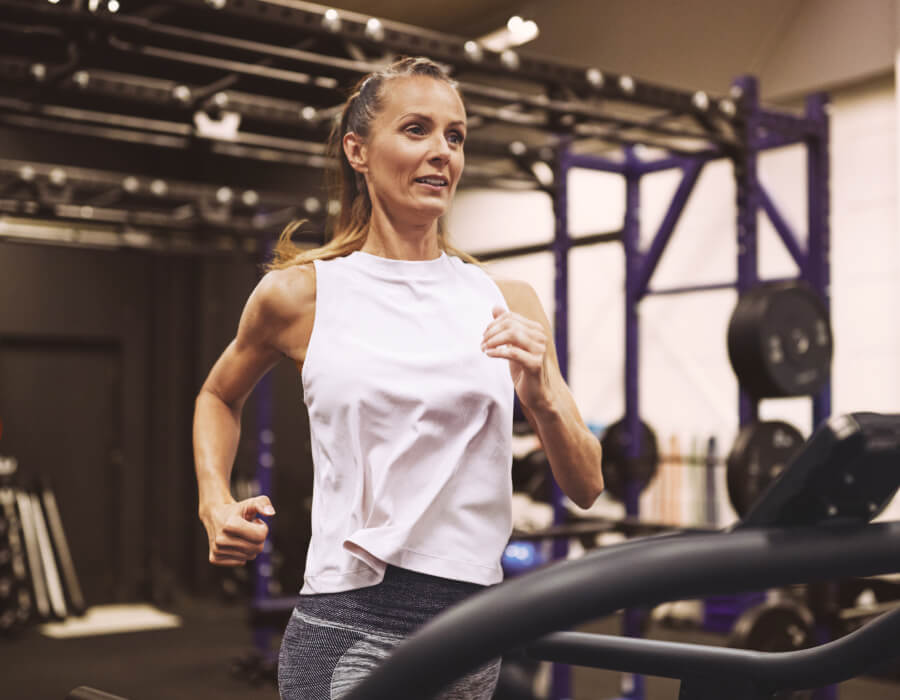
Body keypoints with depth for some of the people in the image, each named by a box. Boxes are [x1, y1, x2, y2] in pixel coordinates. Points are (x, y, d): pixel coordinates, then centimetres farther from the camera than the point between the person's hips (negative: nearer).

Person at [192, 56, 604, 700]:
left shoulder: (509, 303, 5)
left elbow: (586, 488, 5)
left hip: (474, 624, 4)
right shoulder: (299, 292, 0)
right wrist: (215, 504, 4)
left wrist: (542, 398, -13)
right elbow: (219, 398, 20)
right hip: (351, 626, -3)